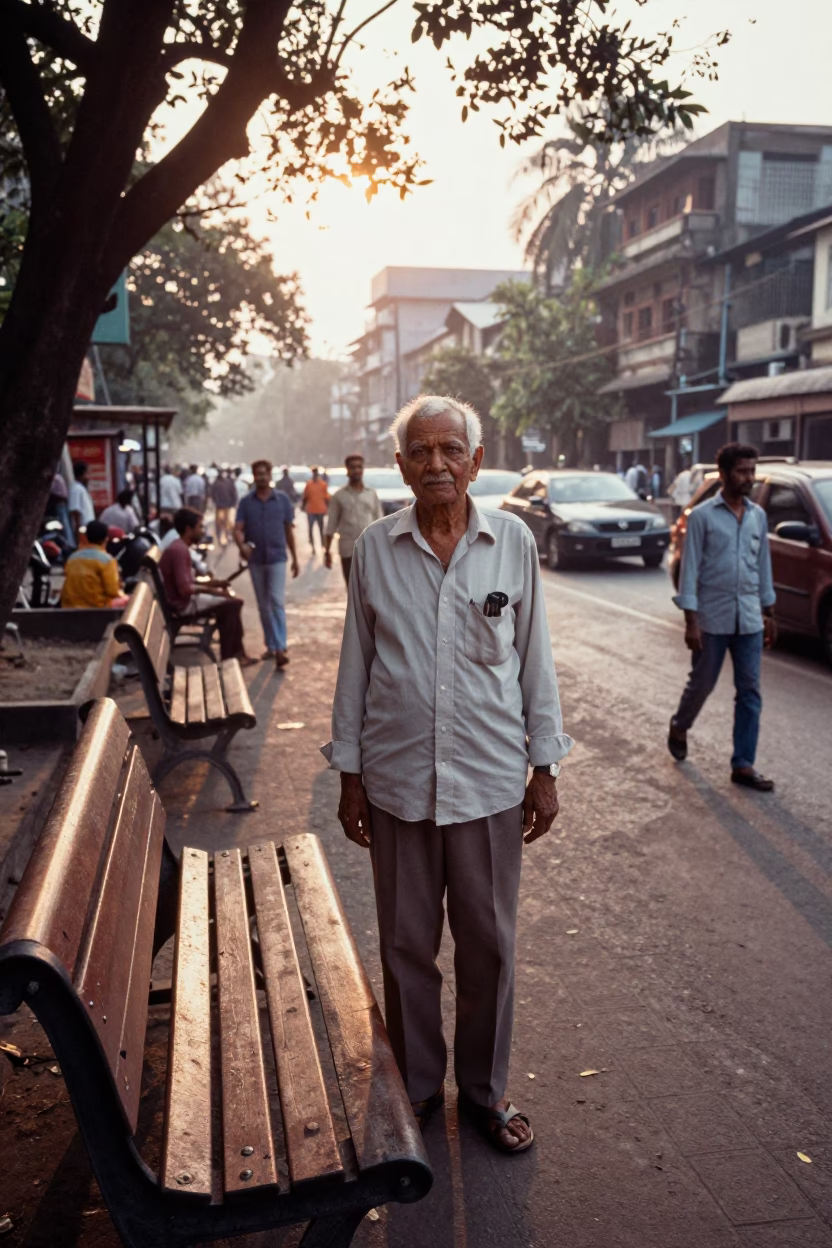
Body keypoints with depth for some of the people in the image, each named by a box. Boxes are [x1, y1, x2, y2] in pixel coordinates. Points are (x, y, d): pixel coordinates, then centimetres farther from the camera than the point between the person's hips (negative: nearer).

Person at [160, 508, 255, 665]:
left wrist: (211, 583, 7)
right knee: (232, 604, -12)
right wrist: (210, 589, -13)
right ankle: (228, 657, -2)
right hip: (184, 604, -10)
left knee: (232, 603, 12)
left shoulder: (180, 547, 11)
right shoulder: (179, 550, -22)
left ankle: (236, 653, 14)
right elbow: (185, 589, -27)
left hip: (187, 599, 10)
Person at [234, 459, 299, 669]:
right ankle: (271, 646, 19)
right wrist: (242, 545, -26)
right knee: (263, 605, 10)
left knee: (276, 601, -13)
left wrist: (295, 558, 8)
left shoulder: (282, 500, 2)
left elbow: (289, 530, 7)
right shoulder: (246, 502, 3)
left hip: (277, 558, -2)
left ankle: (281, 648, -17)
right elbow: (238, 529, -3)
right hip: (255, 560, 2)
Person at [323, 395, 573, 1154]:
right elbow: (356, 664, 5)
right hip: (397, 782, 1)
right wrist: (349, 772, 5)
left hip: (490, 780, 0)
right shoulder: (375, 549, -1)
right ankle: (417, 1085, 35)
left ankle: (485, 1089, 34)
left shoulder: (513, 541, -2)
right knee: (406, 946, 13)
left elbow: (535, 659, 3)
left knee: (489, 945, 12)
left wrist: (545, 767, 3)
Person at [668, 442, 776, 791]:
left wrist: (768, 612, 14)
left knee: (750, 693, 3)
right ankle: (679, 728, 38)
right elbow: (690, 568, -9)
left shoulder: (758, 516, 8)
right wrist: (691, 621, -13)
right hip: (713, 618, -4)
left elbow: (763, 565, 15)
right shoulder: (702, 516, -8)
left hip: (749, 619, 4)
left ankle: (743, 765, 10)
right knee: (702, 684, 8)